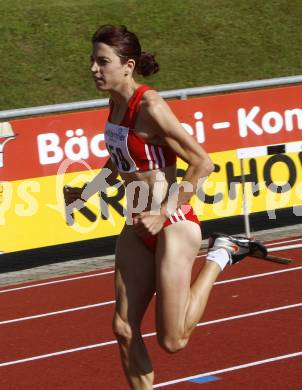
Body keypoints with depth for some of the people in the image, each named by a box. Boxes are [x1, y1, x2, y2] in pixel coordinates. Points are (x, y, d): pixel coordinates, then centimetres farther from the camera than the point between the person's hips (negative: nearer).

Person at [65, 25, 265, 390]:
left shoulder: (150, 107, -20)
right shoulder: (116, 103, 5)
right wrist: (87, 192, 17)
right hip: (137, 230, 8)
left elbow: (202, 164, -19)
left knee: (172, 340, 1)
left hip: (173, 228, -8)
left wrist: (165, 215, -19)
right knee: (124, 329, 5)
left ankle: (220, 256, 17)